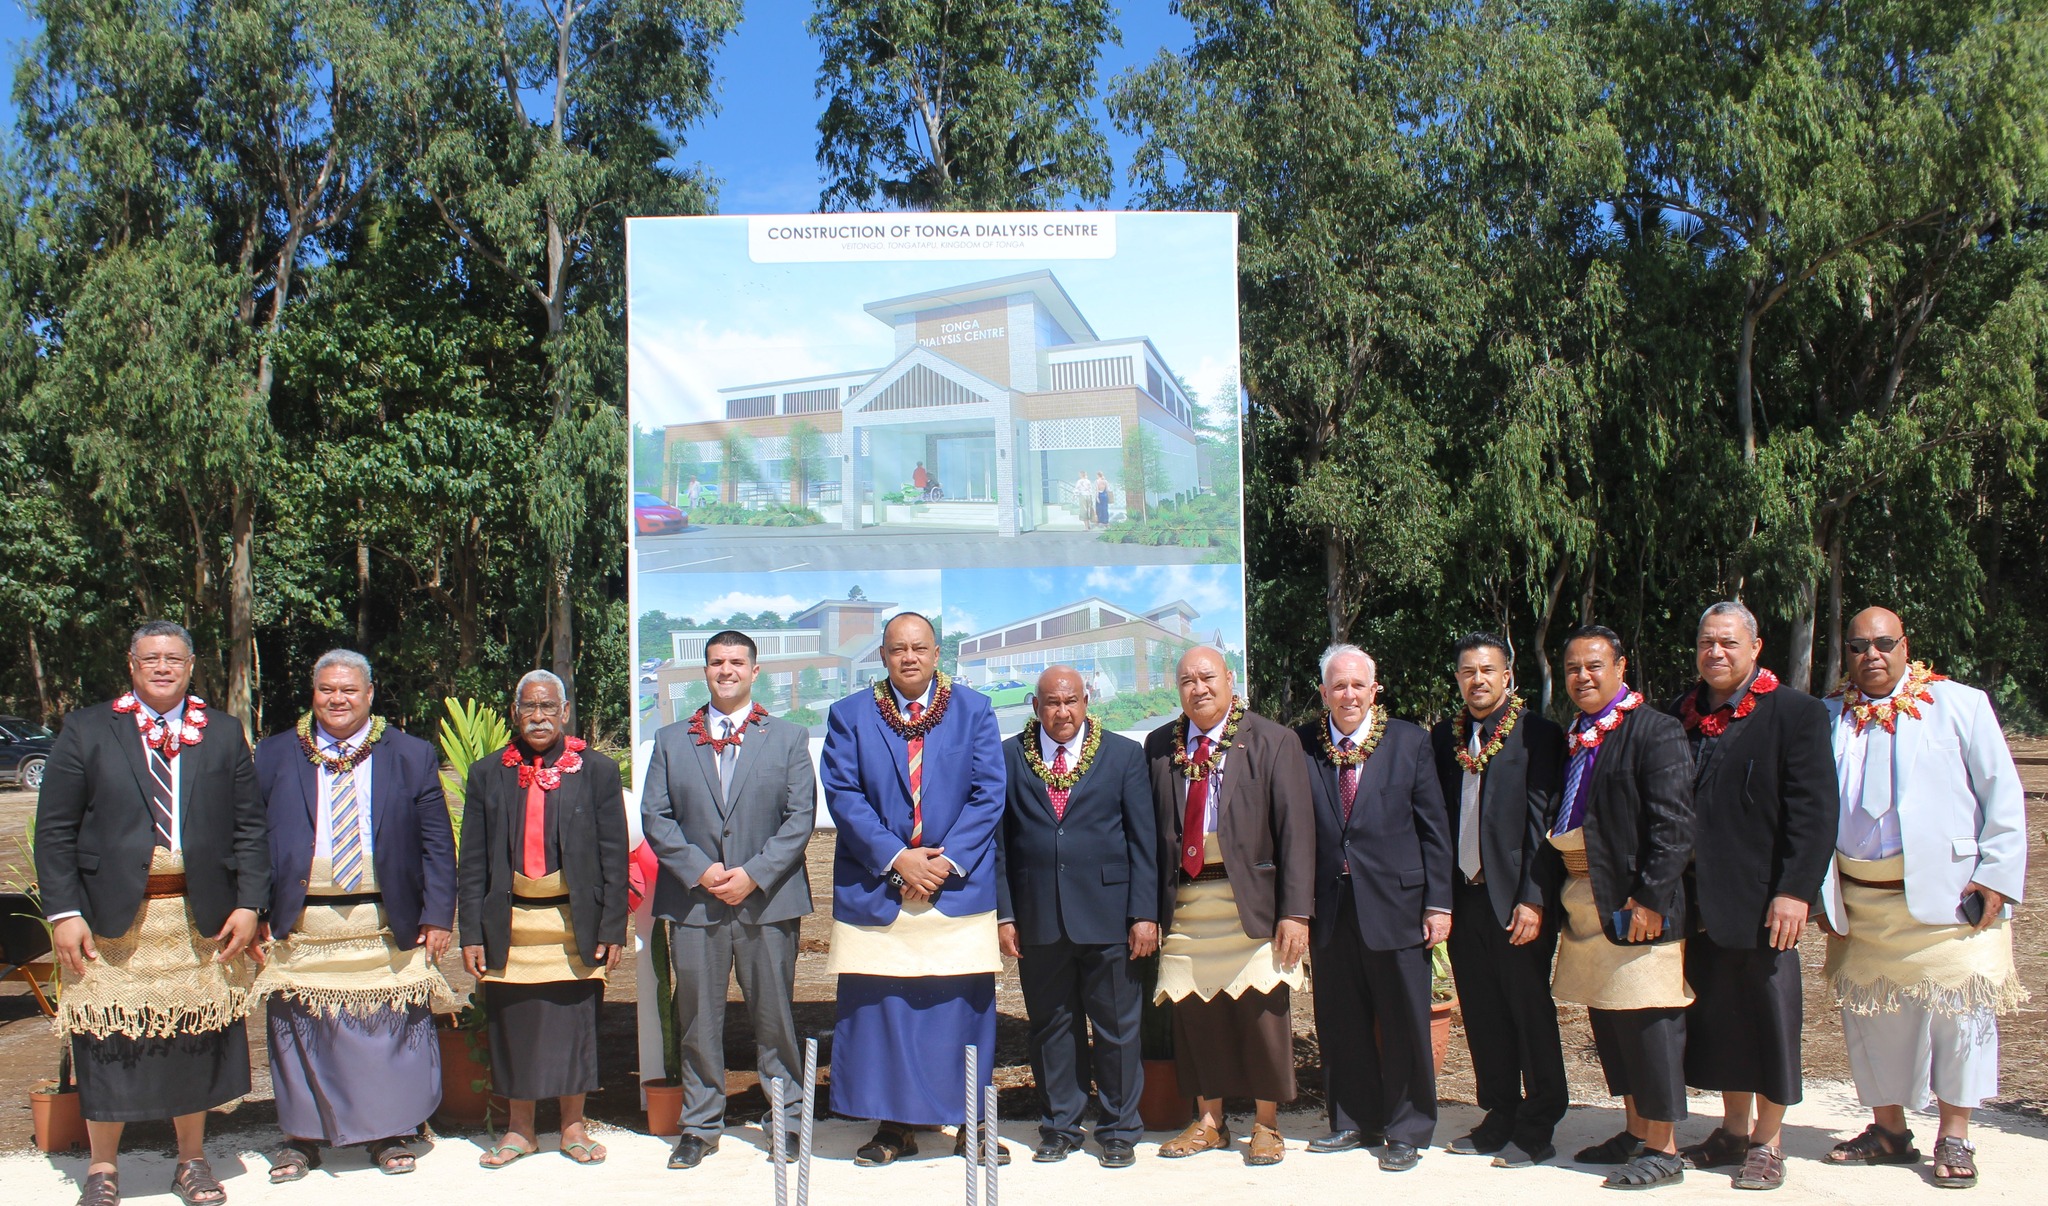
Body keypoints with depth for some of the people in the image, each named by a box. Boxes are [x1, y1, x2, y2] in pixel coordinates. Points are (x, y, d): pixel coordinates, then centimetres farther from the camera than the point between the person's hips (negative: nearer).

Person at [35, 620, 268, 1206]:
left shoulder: (224, 736, 8)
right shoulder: (86, 731, 3)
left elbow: (249, 827, 6)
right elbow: (55, 831, 0)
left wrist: (249, 903, -3)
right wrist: (64, 912, -8)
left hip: (201, 916, 1)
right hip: (112, 916, -1)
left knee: (194, 1041, 8)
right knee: (109, 1042, 5)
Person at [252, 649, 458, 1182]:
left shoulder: (412, 756, 6)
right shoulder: (274, 756, 8)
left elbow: (437, 844, 4)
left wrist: (438, 916, -3)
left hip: (387, 928, -1)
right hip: (300, 927, 1)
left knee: (387, 1030, 4)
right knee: (301, 1031, 7)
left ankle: (387, 1134, 19)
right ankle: (300, 1136, 24)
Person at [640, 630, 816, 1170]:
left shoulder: (789, 738, 8)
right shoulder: (671, 740, 11)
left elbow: (800, 818, 0)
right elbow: (655, 817, 4)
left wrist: (754, 874, -11)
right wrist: (700, 870, -10)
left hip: (767, 900, -1)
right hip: (693, 902, 1)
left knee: (775, 1017, 4)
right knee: (697, 1020, 6)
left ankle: (788, 1121, 17)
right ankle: (700, 1126, 19)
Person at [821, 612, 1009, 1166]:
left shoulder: (974, 710, 6)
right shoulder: (850, 715, 6)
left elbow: (988, 793, 1)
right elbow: (843, 794, -2)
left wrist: (948, 859, -11)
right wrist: (896, 857, -13)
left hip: (959, 886, 0)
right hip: (875, 887, 0)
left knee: (964, 1006, 2)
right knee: (879, 1007, 2)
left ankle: (972, 1124, 14)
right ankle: (893, 1126, 14)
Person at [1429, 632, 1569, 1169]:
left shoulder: (1537, 734, -5)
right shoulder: (1444, 736, 10)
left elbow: (1543, 822, -9)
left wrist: (1533, 899, -14)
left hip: (1516, 899, -5)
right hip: (1462, 897, 5)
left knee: (1530, 1013, 4)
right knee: (1483, 1016, 12)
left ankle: (1537, 1129, 16)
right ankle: (1500, 1116, 25)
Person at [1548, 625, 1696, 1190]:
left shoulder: (1656, 731, -9)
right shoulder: (1572, 739, 15)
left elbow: (1673, 826, -15)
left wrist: (1650, 898, -20)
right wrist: (1559, 898, 11)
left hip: (1635, 904, -8)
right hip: (1585, 905, 8)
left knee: (1648, 1025, -2)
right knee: (1609, 1024, 14)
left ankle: (1663, 1149, 7)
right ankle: (1636, 1131, 26)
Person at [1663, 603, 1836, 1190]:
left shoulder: (1796, 713, -5)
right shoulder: (1681, 714, 10)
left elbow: (1813, 811, -11)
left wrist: (1795, 891, -17)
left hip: (1762, 900, -5)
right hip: (1699, 901, 5)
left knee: (1768, 1018, 5)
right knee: (1716, 1018, 13)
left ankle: (1767, 1143, 17)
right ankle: (1734, 1131, 26)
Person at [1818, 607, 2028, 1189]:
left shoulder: (1959, 704, 1)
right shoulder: (1830, 718, 9)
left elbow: (2002, 794, -1)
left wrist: (1997, 875, -8)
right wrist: (1816, 888, 7)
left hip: (1947, 894, -3)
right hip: (1859, 901, 3)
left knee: (1958, 1006, -1)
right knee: (1870, 1012, 8)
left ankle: (1953, 1137, 12)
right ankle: (1888, 1130, 22)